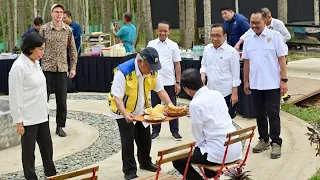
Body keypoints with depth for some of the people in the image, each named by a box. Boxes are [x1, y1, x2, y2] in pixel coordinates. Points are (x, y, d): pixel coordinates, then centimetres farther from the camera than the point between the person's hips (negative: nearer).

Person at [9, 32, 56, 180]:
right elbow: (15, 96, -18)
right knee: (28, 151, 7)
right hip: (28, 118, -8)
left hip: (41, 115, 8)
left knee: (47, 147, 17)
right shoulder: (19, 67, -19)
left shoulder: (35, 63, 6)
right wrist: (18, 121, -16)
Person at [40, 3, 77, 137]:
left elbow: (72, 50, 8)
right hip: (46, 68, -2)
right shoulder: (44, 29, -3)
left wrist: (73, 67, 4)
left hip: (62, 69, 2)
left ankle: (60, 126, 16)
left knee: (62, 100, 5)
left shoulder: (68, 30, 2)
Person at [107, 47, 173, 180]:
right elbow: (117, 96, -34)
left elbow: (160, 90, -4)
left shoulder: (152, 71, -13)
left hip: (141, 110, 6)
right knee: (128, 139, -9)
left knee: (145, 137, 15)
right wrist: (125, 114, -46)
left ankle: (145, 163, 37)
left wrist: (170, 104, -18)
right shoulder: (123, 72, -32)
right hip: (123, 111, -6)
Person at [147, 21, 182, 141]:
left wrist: (178, 82, -3)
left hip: (170, 82, -1)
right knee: (155, 107, 10)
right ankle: (155, 131, 21)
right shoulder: (151, 44, 2)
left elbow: (177, 64, 1)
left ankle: (175, 131, 15)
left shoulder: (173, 45, 0)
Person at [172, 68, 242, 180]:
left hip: (220, 153, -7)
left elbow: (199, 137, -8)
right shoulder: (217, 94, 4)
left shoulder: (195, 104, -15)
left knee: (178, 160, 7)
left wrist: (198, 145, 11)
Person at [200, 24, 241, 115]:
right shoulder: (207, 48, 7)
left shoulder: (232, 51, -8)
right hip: (210, 91, 5)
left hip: (225, 93, -5)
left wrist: (234, 93, -8)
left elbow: (235, 75, -6)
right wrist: (203, 75, -2)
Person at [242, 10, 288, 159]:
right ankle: (263, 140, 24)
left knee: (273, 114, -2)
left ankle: (276, 143, 5)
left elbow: (282, 59, -7)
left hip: (272, 84, -4)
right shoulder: (248, 39, 6)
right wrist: (245, 82, 11)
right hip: (255, 84, 4)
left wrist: (284, 80, -10)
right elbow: (246, 62, 11)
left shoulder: (275, 36, -6)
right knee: (260, 114, 13)